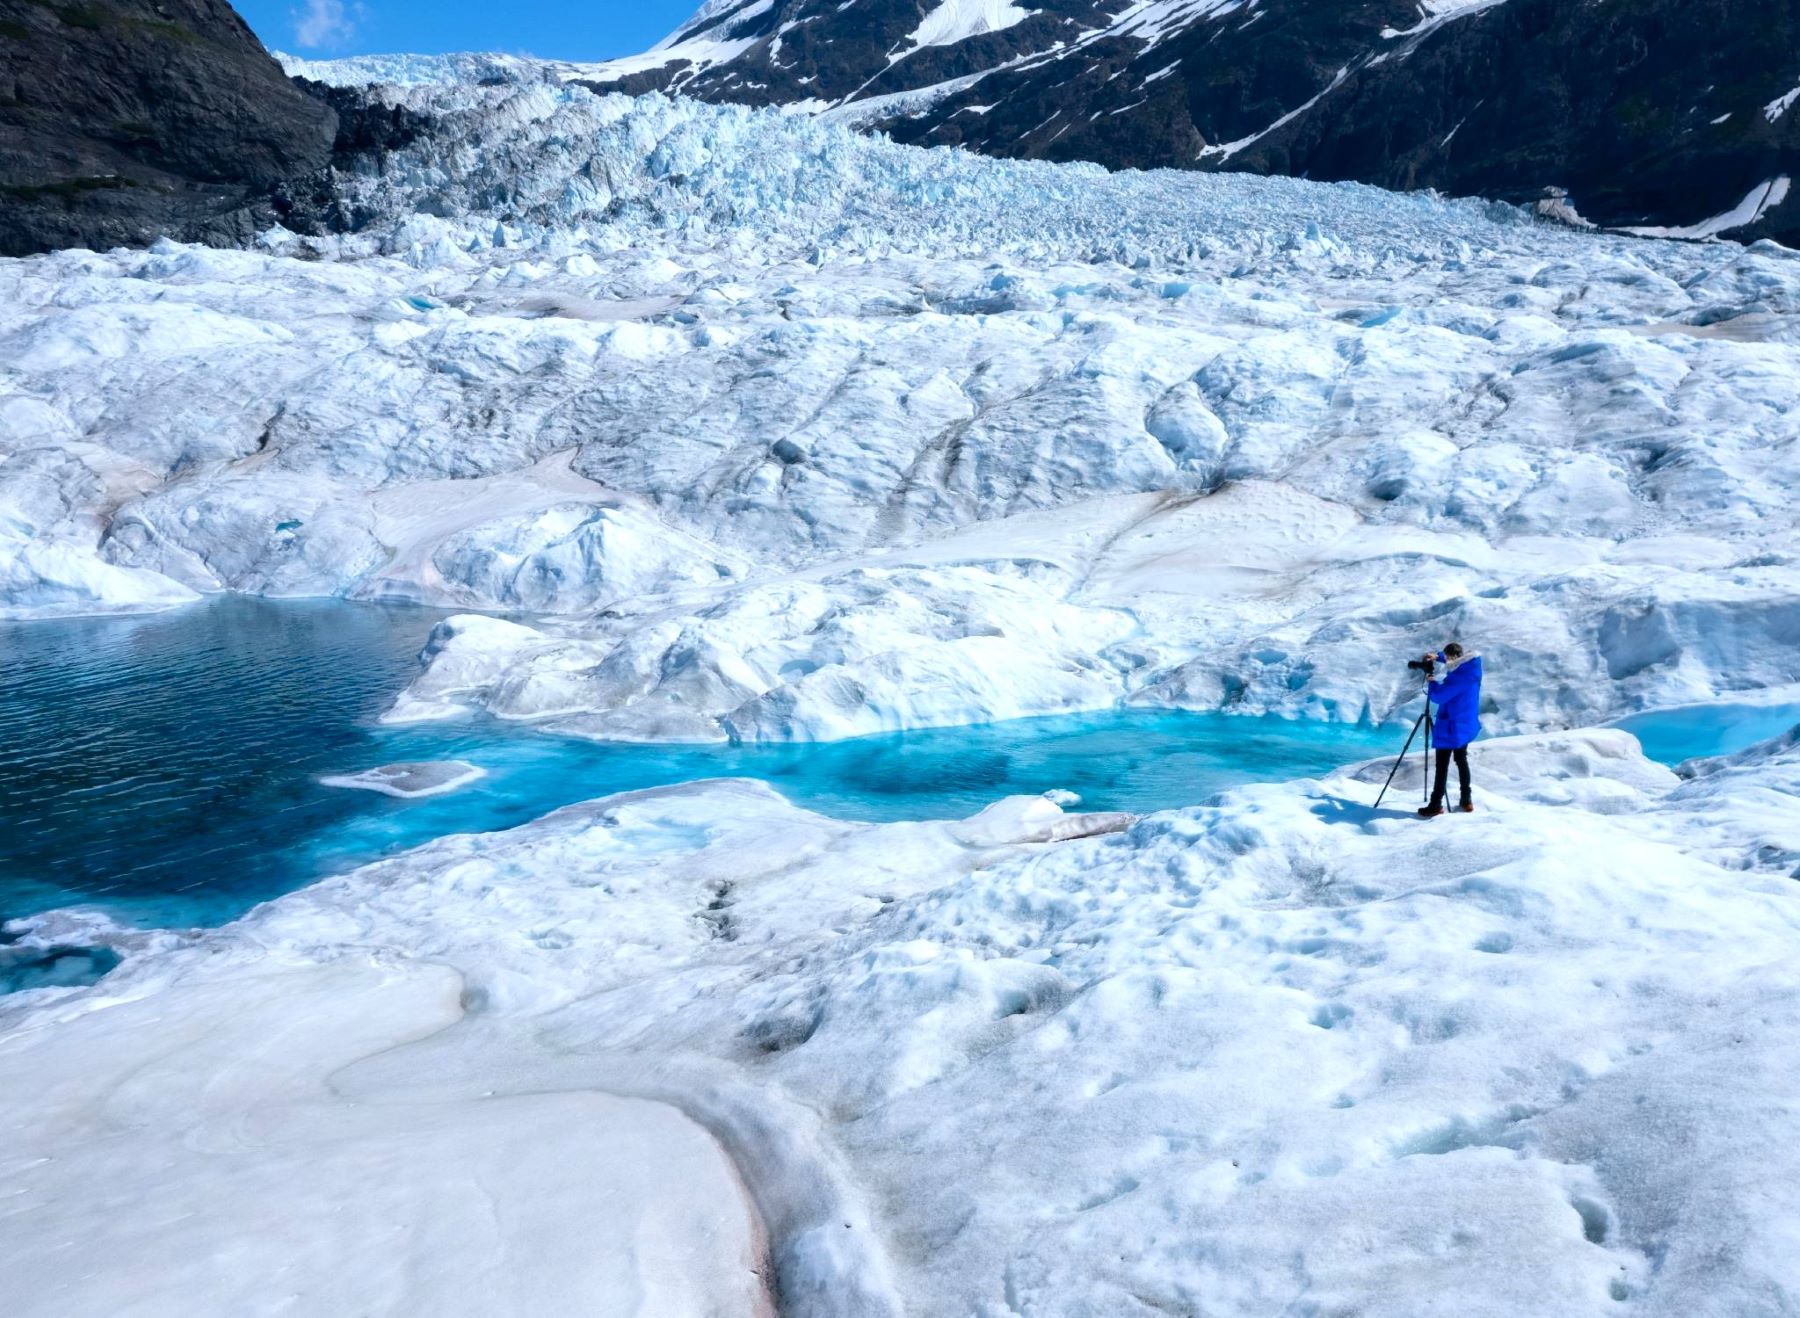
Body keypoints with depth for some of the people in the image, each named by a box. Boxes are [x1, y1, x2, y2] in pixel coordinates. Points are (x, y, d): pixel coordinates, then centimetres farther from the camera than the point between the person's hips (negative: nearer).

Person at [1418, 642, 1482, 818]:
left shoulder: (1459, 677, -25)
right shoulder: (1470, 670, 3)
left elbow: (1438, 697, -22)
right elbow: (1452, 666, 24)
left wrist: (1433, 680, -6)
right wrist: (1437, 659, 9)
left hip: (1452, 727, -9)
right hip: (1465, 725, 9)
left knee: (1442, 765, -3)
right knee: (1461, 760, 19)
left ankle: (1436, 805, 0)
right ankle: (1466, 801, 23)